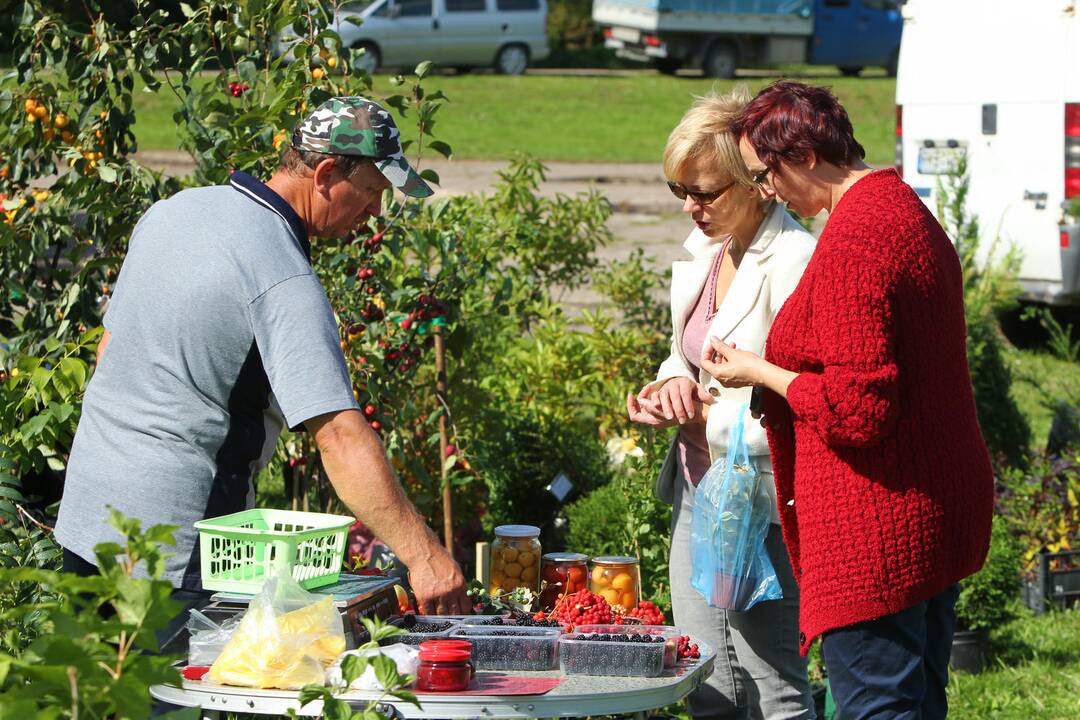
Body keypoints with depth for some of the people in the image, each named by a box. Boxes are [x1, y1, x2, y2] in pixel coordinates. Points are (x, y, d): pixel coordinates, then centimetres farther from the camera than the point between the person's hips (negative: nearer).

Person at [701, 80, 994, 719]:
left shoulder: (852, 242, -19)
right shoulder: (908, 211, 14)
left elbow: (857, 409, -23)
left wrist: (760, 373, -8)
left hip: (879, 532, -11)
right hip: (936, 517, 11)